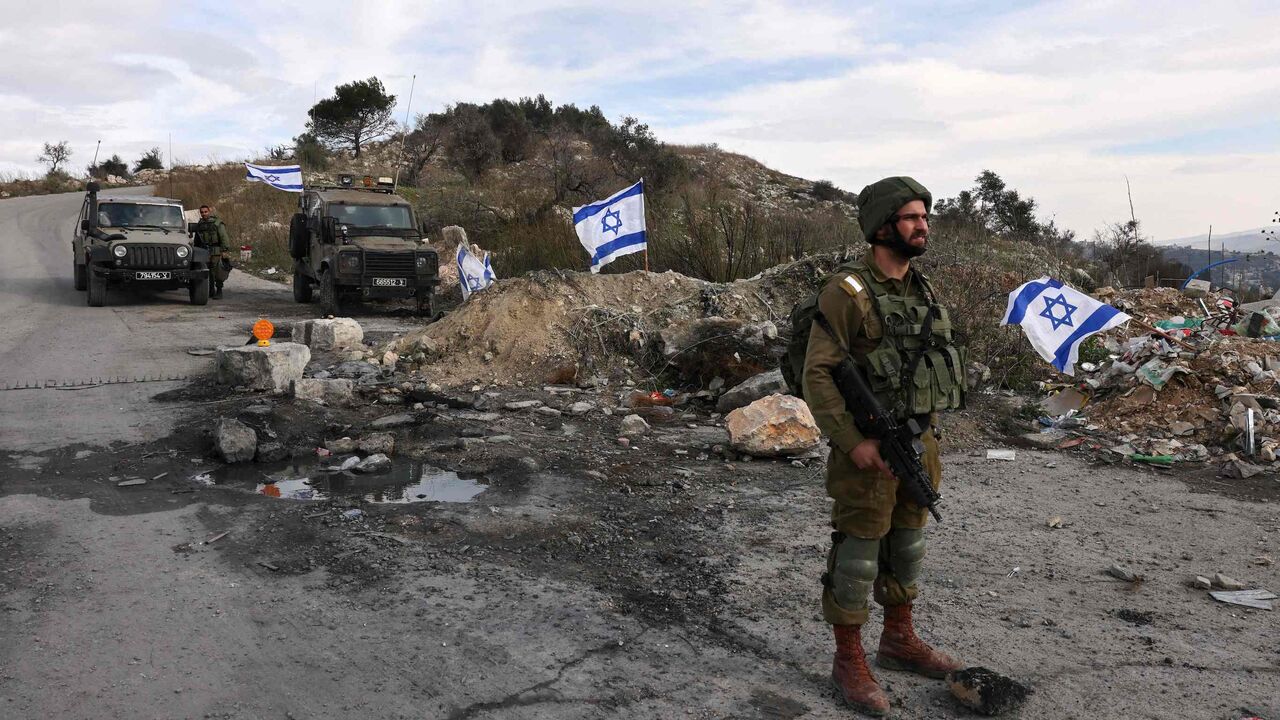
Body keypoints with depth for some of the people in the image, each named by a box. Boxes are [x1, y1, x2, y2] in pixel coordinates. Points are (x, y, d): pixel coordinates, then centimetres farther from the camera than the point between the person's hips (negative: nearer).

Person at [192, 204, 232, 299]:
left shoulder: (217, 222, -4)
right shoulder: (199, 224, 15)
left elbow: (224, 237, -8)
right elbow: (197, 240, 25)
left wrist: (224, 250, -15)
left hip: (216, 252, -6)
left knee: (217, 273, -8)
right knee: (208, 273, 7)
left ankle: (219, 292, -2)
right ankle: (211, 291, 16)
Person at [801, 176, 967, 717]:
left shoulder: (922, 289, 9)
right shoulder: (847, 291, -15)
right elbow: (817, 374, -18)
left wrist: (930, 436, 15)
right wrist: (853, 442, -21)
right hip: (868, 447, -8)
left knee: (907, 545, 18)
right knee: (858, 552, 2)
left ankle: (899, 640, 36)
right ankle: (849, 662, 16)